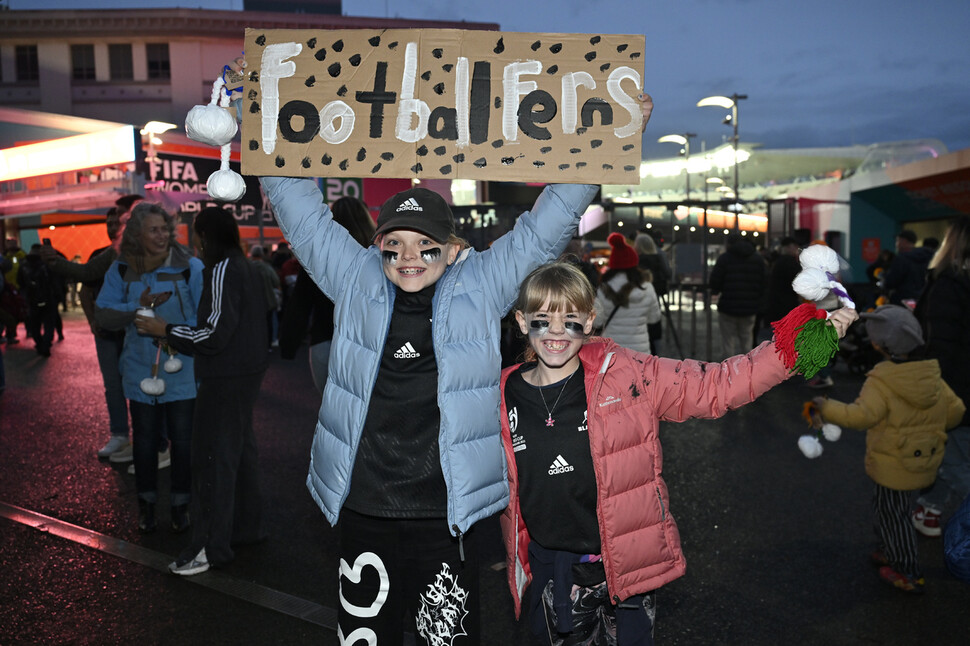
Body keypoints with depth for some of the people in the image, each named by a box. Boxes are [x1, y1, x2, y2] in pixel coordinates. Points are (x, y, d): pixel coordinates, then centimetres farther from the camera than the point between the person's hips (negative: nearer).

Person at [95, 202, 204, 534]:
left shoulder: (190, 267, -10)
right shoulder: (122, 270, -2)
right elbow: (102, 313, -3)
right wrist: (138, 307, -19)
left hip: (183, 372, -2)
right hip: (141, 370, 2)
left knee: (182, 440, 7)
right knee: (144, 440, 15)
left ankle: (180, 504, 26)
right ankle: (146, 503, 33)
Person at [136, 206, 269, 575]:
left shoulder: (223, 270, -17)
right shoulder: (246, 268, 12)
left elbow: (215, 334, -22)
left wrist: (167, 331, -13)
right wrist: (176, 337, 18)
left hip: (226, 378, -10)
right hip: (245, 372, 10)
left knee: (214, 459, -3)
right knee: (240, 451, 18)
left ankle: (211, 547, 4)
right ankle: (246, 526, 30)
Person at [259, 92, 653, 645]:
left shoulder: (481, 287, 1)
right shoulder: (356, 282, 5)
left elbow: (549, 222, 2)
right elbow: (301, 209, 9)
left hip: (445, 516, -2)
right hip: (362, 514, 2)